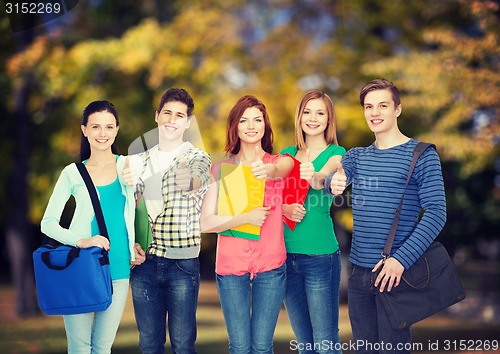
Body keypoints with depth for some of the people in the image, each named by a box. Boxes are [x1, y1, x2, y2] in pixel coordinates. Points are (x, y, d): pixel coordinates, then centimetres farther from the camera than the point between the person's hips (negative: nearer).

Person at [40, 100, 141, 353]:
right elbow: (48, 223, 1)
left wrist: (134, 248, 5)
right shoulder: (73, 173, 2)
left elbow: (137, 207, 18)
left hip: (118, 269, 1)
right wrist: (80, 241, -15)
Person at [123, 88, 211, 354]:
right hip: (145, 262, 3)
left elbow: (196, 180, -23)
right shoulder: (141, 160, 11)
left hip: (182, 262, -3)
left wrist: (187, 180, -43)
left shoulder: (198, 158, 0)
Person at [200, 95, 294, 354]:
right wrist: (246, 218, -19)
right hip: (231, 265, 0)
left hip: (271, 266, 0)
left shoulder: (281, 162, 3)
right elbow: (205, 223, -6)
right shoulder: (221, 167, 2)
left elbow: (280, 170, -24)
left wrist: (268, 171, -47)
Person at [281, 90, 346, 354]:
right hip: (287, 253, 5)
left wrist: (315, 177, -45)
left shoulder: (336, 153, -1)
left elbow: (325, 176, -23)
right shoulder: (288, 153, 12)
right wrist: (284, 208, -16)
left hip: (320, 255, -4)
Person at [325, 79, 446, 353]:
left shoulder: (422, 156, -5)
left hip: (394, 271, -5)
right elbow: (334, 178, -7)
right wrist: (333, 182, -33)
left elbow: (436, 213, -12)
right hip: (358, 270, 5)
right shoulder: (356, 156, 12)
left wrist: (401, 259, -21)